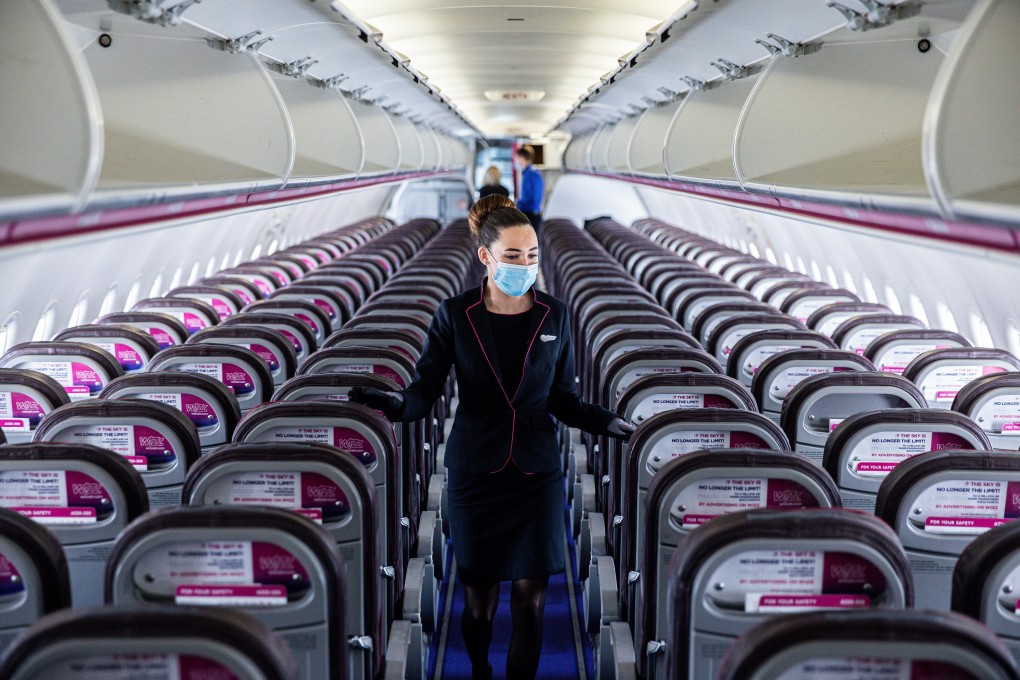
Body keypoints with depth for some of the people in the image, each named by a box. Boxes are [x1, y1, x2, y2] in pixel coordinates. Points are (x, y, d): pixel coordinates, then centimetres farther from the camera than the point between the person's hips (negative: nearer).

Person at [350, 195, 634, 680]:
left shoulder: (553, 315, 0)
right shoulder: (454, 316, -5)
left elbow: (563, 401, 5)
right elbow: (425, 390, -9)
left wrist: (607, 423, -10)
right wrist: (397, 404, -30)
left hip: (537, 472, 1)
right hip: (475, 471, -1)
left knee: (531, 597, -1)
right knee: (480, 596, 7)